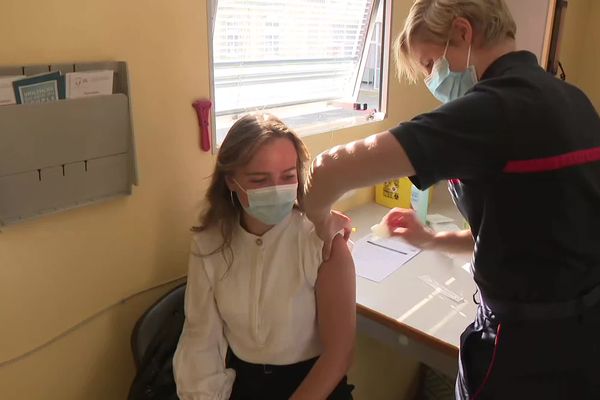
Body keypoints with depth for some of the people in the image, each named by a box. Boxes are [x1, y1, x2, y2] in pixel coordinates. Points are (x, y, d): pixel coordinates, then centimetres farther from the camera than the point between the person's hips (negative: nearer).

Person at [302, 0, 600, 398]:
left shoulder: (495, 107, -24)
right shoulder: (567, 98, 3)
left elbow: (329, 169, -31)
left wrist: (321, 221, -10)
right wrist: (432, 240, 9)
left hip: (532, 343, -8)